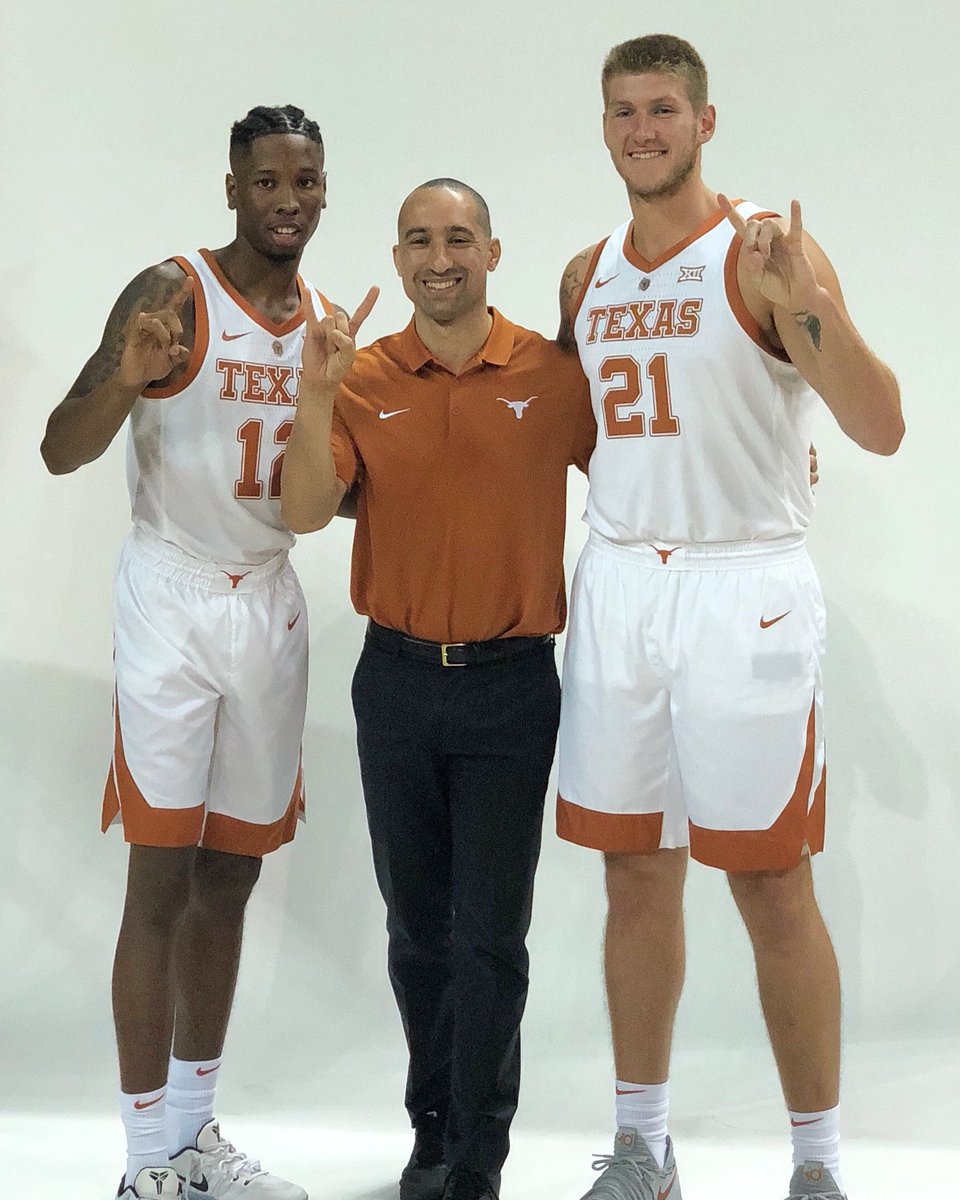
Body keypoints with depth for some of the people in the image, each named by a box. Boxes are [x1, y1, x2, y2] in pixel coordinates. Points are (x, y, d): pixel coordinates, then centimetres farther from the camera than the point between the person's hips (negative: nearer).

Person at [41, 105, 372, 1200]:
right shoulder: (172, 294, -9)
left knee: (231, 874, 11)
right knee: (161, 882, -5)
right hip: (173, 602, -6)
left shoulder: (327, 320, 10)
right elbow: (60, 452, -15)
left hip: (271, 603, 6)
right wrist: (123, 379, -33)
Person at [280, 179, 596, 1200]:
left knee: (489, 933, -2)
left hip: (511, 685, -2)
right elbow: (304, 512, -10)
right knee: (417, 924, 11)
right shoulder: (365, 379, 0)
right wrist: (316, 392, -22)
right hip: (397, 681, 2)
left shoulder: (553, 375, -3)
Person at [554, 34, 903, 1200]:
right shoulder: (588, 275, 11)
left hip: (743, 590, -6)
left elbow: (881, 429, -18)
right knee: (637, 876, 11)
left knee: (773, 890, -1)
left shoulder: (764, 252, -8)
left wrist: (809, 307, -32)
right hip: (616, 588, 6)